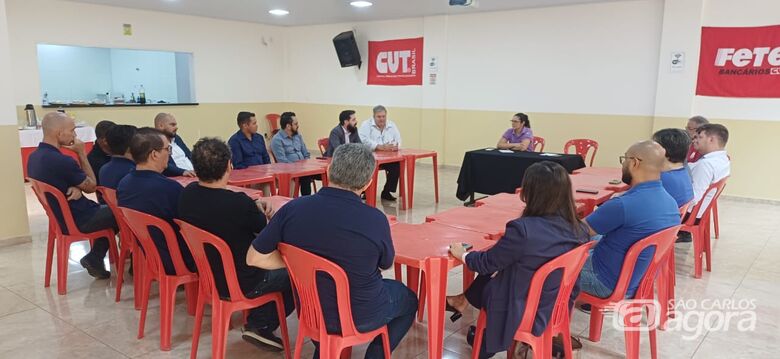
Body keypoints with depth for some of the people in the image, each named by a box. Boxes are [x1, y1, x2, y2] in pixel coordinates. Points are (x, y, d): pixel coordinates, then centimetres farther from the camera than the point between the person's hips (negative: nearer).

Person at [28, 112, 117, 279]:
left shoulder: (34, 157, -1)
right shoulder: (62, 161, -29)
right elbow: (92, 186, -12)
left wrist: (75, 188, -12)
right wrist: (81, 153, -9)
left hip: (60, 216, 9)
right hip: (78, 221, -9)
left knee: (108, 211, 25)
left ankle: (94, 259, 18)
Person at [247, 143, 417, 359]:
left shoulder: (293, 208, -18)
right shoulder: (375, 220, -25)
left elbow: (254, 258, -11)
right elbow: (386, 265, -4)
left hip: (310, 310, 3)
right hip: (360, 316, -3)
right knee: (408, 300, 25)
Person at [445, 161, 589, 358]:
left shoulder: (523, 229, -29)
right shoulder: (579, 230, -11)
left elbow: (487, 262, -13)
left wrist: (463, 255, 7)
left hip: (525, 316, -5)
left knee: (486, 285, 23)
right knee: (491, 271, 21)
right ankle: (465, 301, 40)